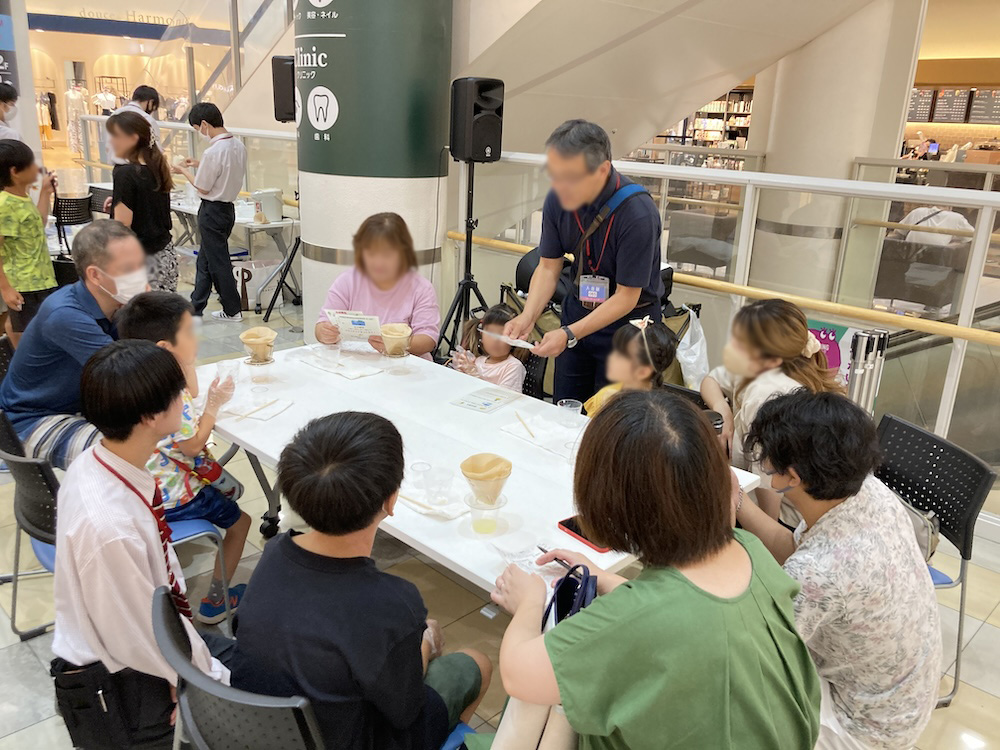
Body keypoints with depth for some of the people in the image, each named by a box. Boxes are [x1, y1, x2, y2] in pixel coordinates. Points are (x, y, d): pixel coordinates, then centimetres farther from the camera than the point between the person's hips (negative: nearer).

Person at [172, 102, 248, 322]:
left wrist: (184, 171, -1)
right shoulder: (239, 145, 3)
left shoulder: (213, 152, -23)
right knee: (205, 260, 17)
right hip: (228, 207, 9)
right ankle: (195, 308, 26)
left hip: (213, 211, -9)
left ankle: (233, 310, 13)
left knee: (218, 262, 4)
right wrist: (200, 165, 12)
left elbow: (203, 188, -15)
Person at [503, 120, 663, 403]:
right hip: (578, 309, 5)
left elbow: (626, 297, -22)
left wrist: (569, 334, -28)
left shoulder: (638, 213, -28)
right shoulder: (557, 200, -12)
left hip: (628, 319, -5)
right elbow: (548, 267, -2)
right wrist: (527, 318, -17)